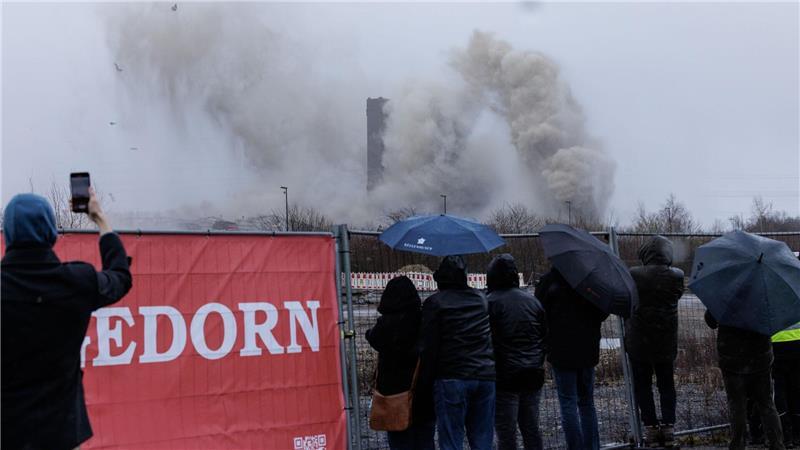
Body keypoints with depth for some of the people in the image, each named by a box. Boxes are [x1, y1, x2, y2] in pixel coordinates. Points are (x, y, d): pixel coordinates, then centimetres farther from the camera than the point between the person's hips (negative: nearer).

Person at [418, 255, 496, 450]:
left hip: (451, 379, -5)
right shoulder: (482, 299, 14)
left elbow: (428, 347, -5)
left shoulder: (434, 303, -2)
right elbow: (493, 340, 16)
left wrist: (426, 381, 2)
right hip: (486, 377, 5)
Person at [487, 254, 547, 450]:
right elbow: (545, 337, 14)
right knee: (531, 430, 14)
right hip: (534, 375, 6)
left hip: (505, 376, -6)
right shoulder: (532, 300, 10)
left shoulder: (490, 302, -8)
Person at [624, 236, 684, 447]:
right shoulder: (677, 276, -6)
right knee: (666, 384, 14)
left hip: (638, 341, -2)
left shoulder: (634, 275, -13)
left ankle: (650, 426, 6)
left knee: (642, 384, 8)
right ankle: (668, 426, 10)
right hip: (667, 342, 2)